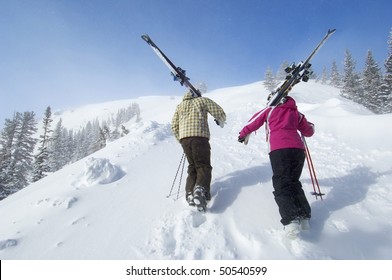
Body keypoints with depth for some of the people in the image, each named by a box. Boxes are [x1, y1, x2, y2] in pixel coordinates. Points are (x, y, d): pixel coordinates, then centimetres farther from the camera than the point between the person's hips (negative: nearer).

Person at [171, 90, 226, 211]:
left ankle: (190, 193, -3)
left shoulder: (180, 106, 25)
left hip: (184, 138, 4)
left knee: (193, 167, 14)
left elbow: (174, 125, 18)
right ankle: (200, 189, -29)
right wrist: (221, 123, 28)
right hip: (199, 136, -4)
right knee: (203, 166, -2)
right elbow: (220, 113, 7)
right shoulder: (202, 100, 12)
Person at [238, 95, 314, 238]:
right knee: (294, 182, 17)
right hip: (298, 149, 4)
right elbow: (309, 132, 30)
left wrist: (244, 134, 39)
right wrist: (310, 125, 54)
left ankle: (291, 220, -25)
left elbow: (254, 122, 21)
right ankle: (304, 216, 6)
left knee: (282, 185, -6)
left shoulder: (270, 110, 19)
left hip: (279, 150, -4)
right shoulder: (297, 113, 26)